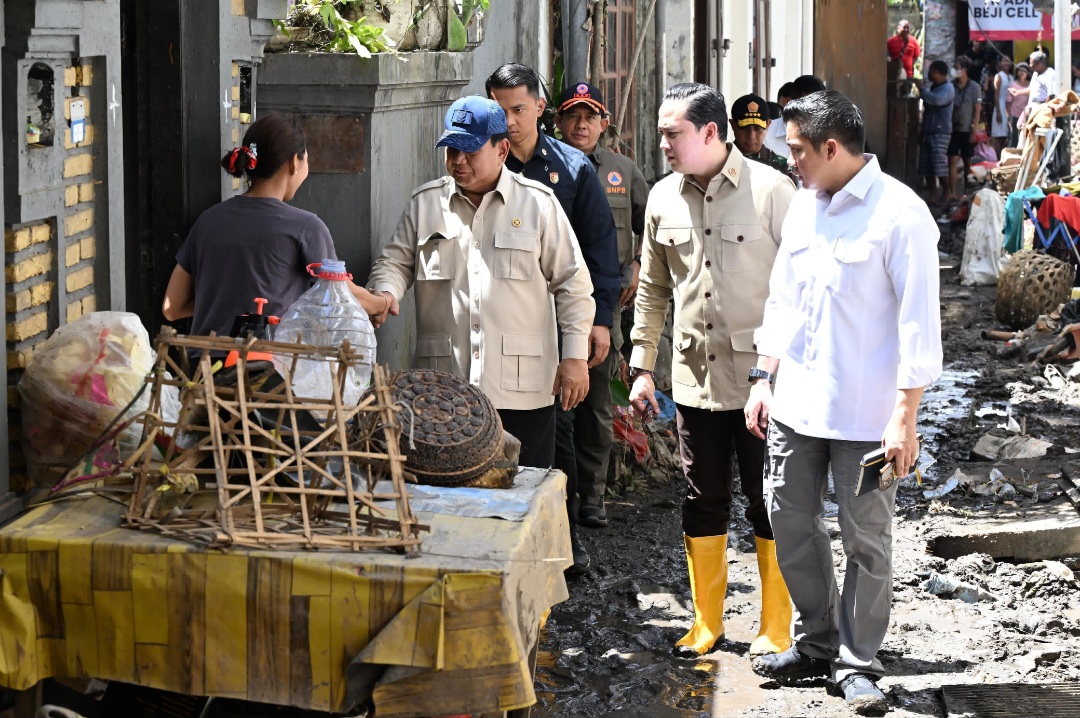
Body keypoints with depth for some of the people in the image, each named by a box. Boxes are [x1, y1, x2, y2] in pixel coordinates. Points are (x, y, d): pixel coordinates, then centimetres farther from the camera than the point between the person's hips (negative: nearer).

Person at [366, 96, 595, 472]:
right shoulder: (425, 203, 11)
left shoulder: (538, 203, 4)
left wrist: (575, 357, 1)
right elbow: (395, 261, 16)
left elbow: (572, 283, 6)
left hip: (522, 391, -2)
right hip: (441, 388, 2)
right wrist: (385, 293, -9)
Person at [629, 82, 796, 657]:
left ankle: (775, 629, 16)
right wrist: (641, 366, 12)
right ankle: (706, 623, 24)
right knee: (702, 503, 12)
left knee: (768, 507, 3)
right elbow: (653, 291, 17)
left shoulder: (770, 191, -9)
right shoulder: (663, 199, 6)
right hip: (695, 378, 4)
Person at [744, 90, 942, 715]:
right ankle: (818, 643, 28)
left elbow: (918, 322, -14)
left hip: (865, 415, -7)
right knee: (790, 523, 12)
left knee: (867, 541, 2)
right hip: (796, 404, 7)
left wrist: (905, 418, -17)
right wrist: (766, 381, 15)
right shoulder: (804, 207, 10)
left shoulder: (899, 214, -13)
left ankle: (857, 663, 14)